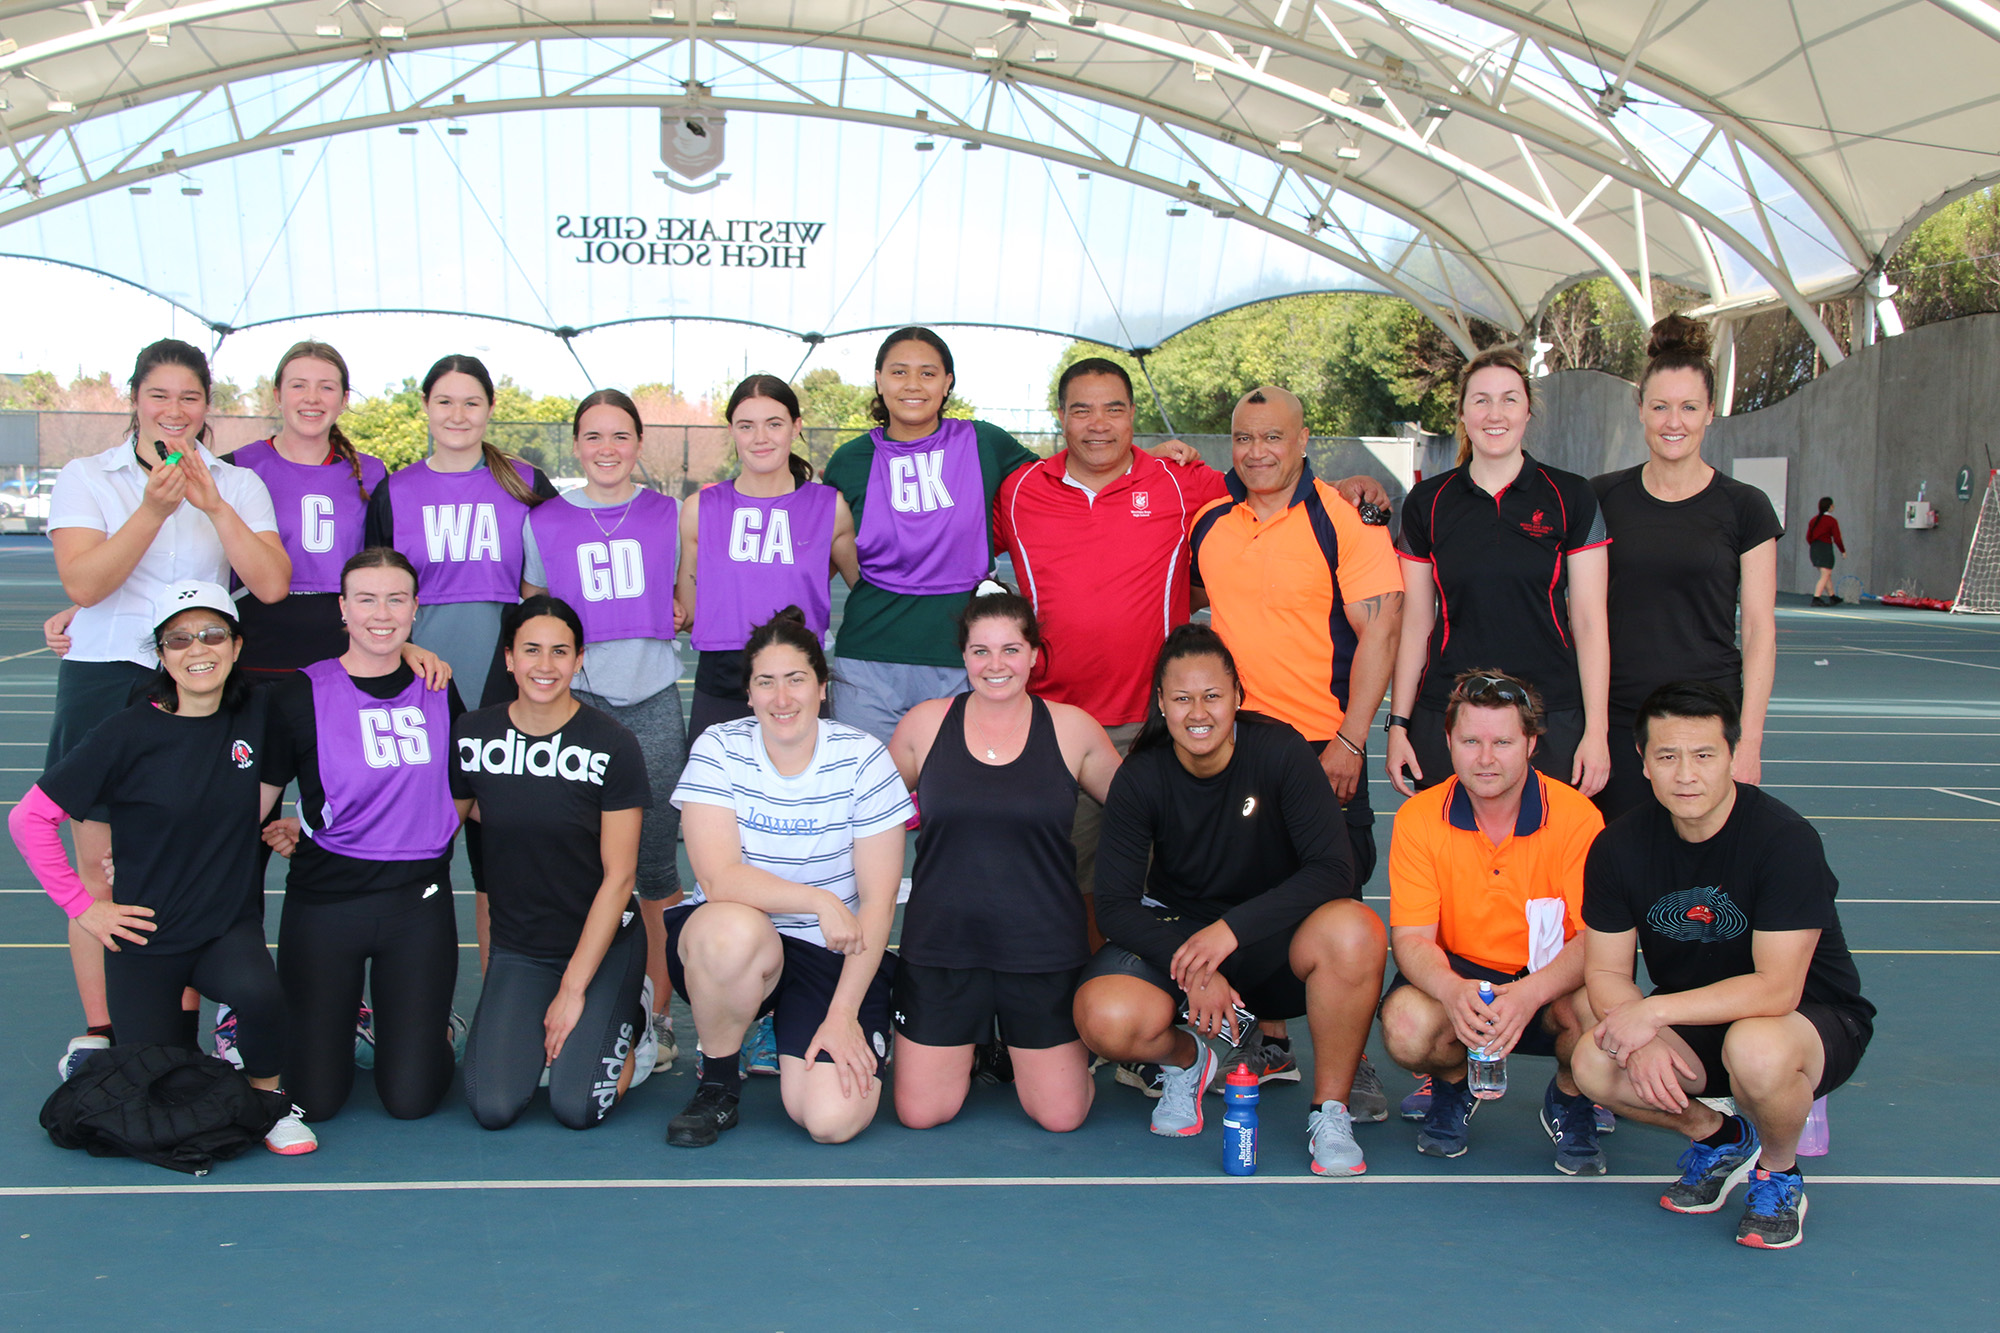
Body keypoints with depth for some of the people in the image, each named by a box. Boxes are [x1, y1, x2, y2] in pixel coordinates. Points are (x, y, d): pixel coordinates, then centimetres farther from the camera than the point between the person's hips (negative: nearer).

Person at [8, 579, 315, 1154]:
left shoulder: (256, 713, -4)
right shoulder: (130, 733, -12)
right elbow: (29, 819, -7)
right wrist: (81, 906, -8)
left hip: (231, 929, 1)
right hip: (146, 939, -1)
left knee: (260, 993, -32)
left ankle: (267, 1097, -2)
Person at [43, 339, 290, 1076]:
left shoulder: (238, 485, 7)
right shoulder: (86, 477, 4)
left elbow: (271, 586, -6)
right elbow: (83, 582, -11)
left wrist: (213, 504, -13)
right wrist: (154, 507, -20)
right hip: (105, 682, -1)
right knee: (101, 866, 2)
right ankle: (98, 1033, 13)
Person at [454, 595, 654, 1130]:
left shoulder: (613, 745, -12)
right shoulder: (472, 735, -3)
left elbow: (618, 876, -12)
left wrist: (573, 989, -13)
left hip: (604, 944, -2)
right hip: (517, 948, 3)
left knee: (576, 1108, -16)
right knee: (493, 1108, -15)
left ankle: (626, 1021, 14)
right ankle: (540, 1030, 16)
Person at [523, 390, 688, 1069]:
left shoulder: (668, 515, 8)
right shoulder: (545, 522, 7)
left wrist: (677, 614, 0)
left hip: (654, 699, 0)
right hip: (577, 698, 0)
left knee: (657, 864, 2)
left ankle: (658, 1013, 13)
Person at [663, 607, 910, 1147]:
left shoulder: (861, 758, -8)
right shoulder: (719, 749, -7)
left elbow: (878, 900, -8)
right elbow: (718, 879, -19)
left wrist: (842, 1014, -13)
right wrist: (819, 901, -30)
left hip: (835, 957, 0)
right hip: (729, 941, 0)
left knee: (834, 1119, -19)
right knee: (736, 929, -38)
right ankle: (717, 1081, -9)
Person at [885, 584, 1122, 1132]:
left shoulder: (1072, 729, -1)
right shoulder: (924, 724, 1)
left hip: (1043, 948, -1)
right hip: (941, 943, 1)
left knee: (1061, 1116, -1)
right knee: (920, 1114, 2)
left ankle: (1016, 1051, 31)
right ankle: (974, 1047, 32)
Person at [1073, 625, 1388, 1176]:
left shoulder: (1281, 751, -15)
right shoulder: (1141, 777, -10)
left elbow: (1334, 869, -22)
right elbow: (1116, 904, -12)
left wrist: (1231, 929, -31)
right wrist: (1194, 971, -28)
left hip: (1270, 936, -1)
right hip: (1176, 934, 1)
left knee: (1353, 930, -35)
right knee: (1105, 1018, -30)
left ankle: (1330, 1110, -13)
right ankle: (1186, 1059, 9)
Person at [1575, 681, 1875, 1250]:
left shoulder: (1785, 840, -24)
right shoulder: (1619, 846, -10)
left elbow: (1777, 988, -29)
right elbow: (1606, 973, -7)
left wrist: (1653, 1012, -32)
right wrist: (1641, 1042, -27)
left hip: (1816, 1018, -4)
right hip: (1692, 1024, 4)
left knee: (1754, 1049, -39)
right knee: (1594, 1063, -24)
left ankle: (1780, 1174, -3)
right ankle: (1718, 1137, 8)